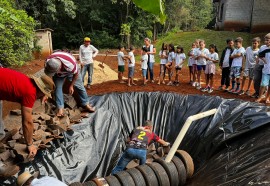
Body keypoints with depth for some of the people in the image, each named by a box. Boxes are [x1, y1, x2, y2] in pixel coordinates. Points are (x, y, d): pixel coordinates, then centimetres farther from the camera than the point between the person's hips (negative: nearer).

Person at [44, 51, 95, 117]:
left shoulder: (70, 64, -46)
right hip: (58, 74, 2)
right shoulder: (47, 62, -33)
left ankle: (86, 104, 17)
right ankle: (60, 109, -8)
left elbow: (76, 73, -24)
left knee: (79, 86, 0)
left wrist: (71, 85, -15)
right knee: (58, 87, -12)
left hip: (71, 71, -2)